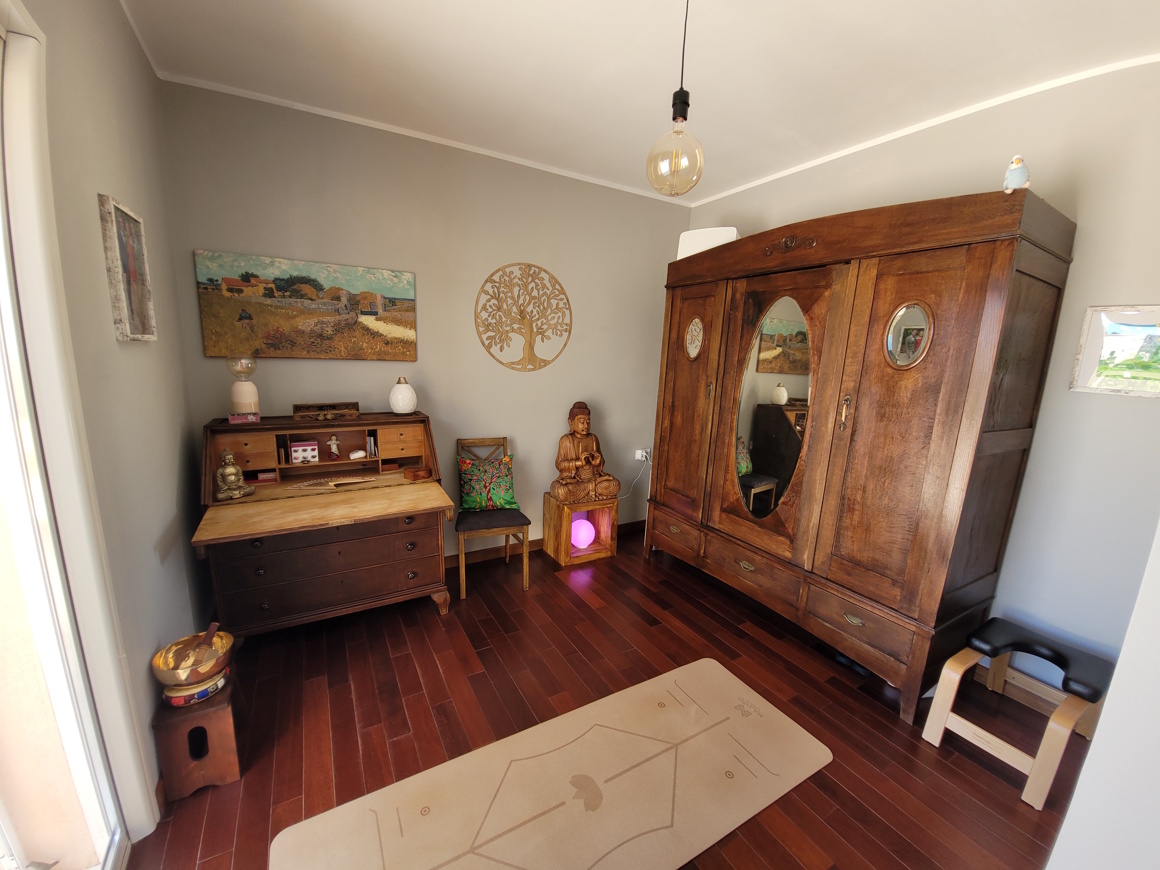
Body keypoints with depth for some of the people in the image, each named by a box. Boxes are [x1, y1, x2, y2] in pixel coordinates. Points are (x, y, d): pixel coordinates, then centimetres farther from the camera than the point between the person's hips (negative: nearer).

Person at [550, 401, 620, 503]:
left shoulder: (593, 439, 8)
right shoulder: (566, 440, -4)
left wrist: (598, 462, -11)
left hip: (593, 477, 3)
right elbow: (559, 464, -9)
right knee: (561, 491, -37)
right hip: (572, 479, -2)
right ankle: (592, 487, -20)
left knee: (615, 485, -20)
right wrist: (579, 462, -23)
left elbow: (601, 461, 15)